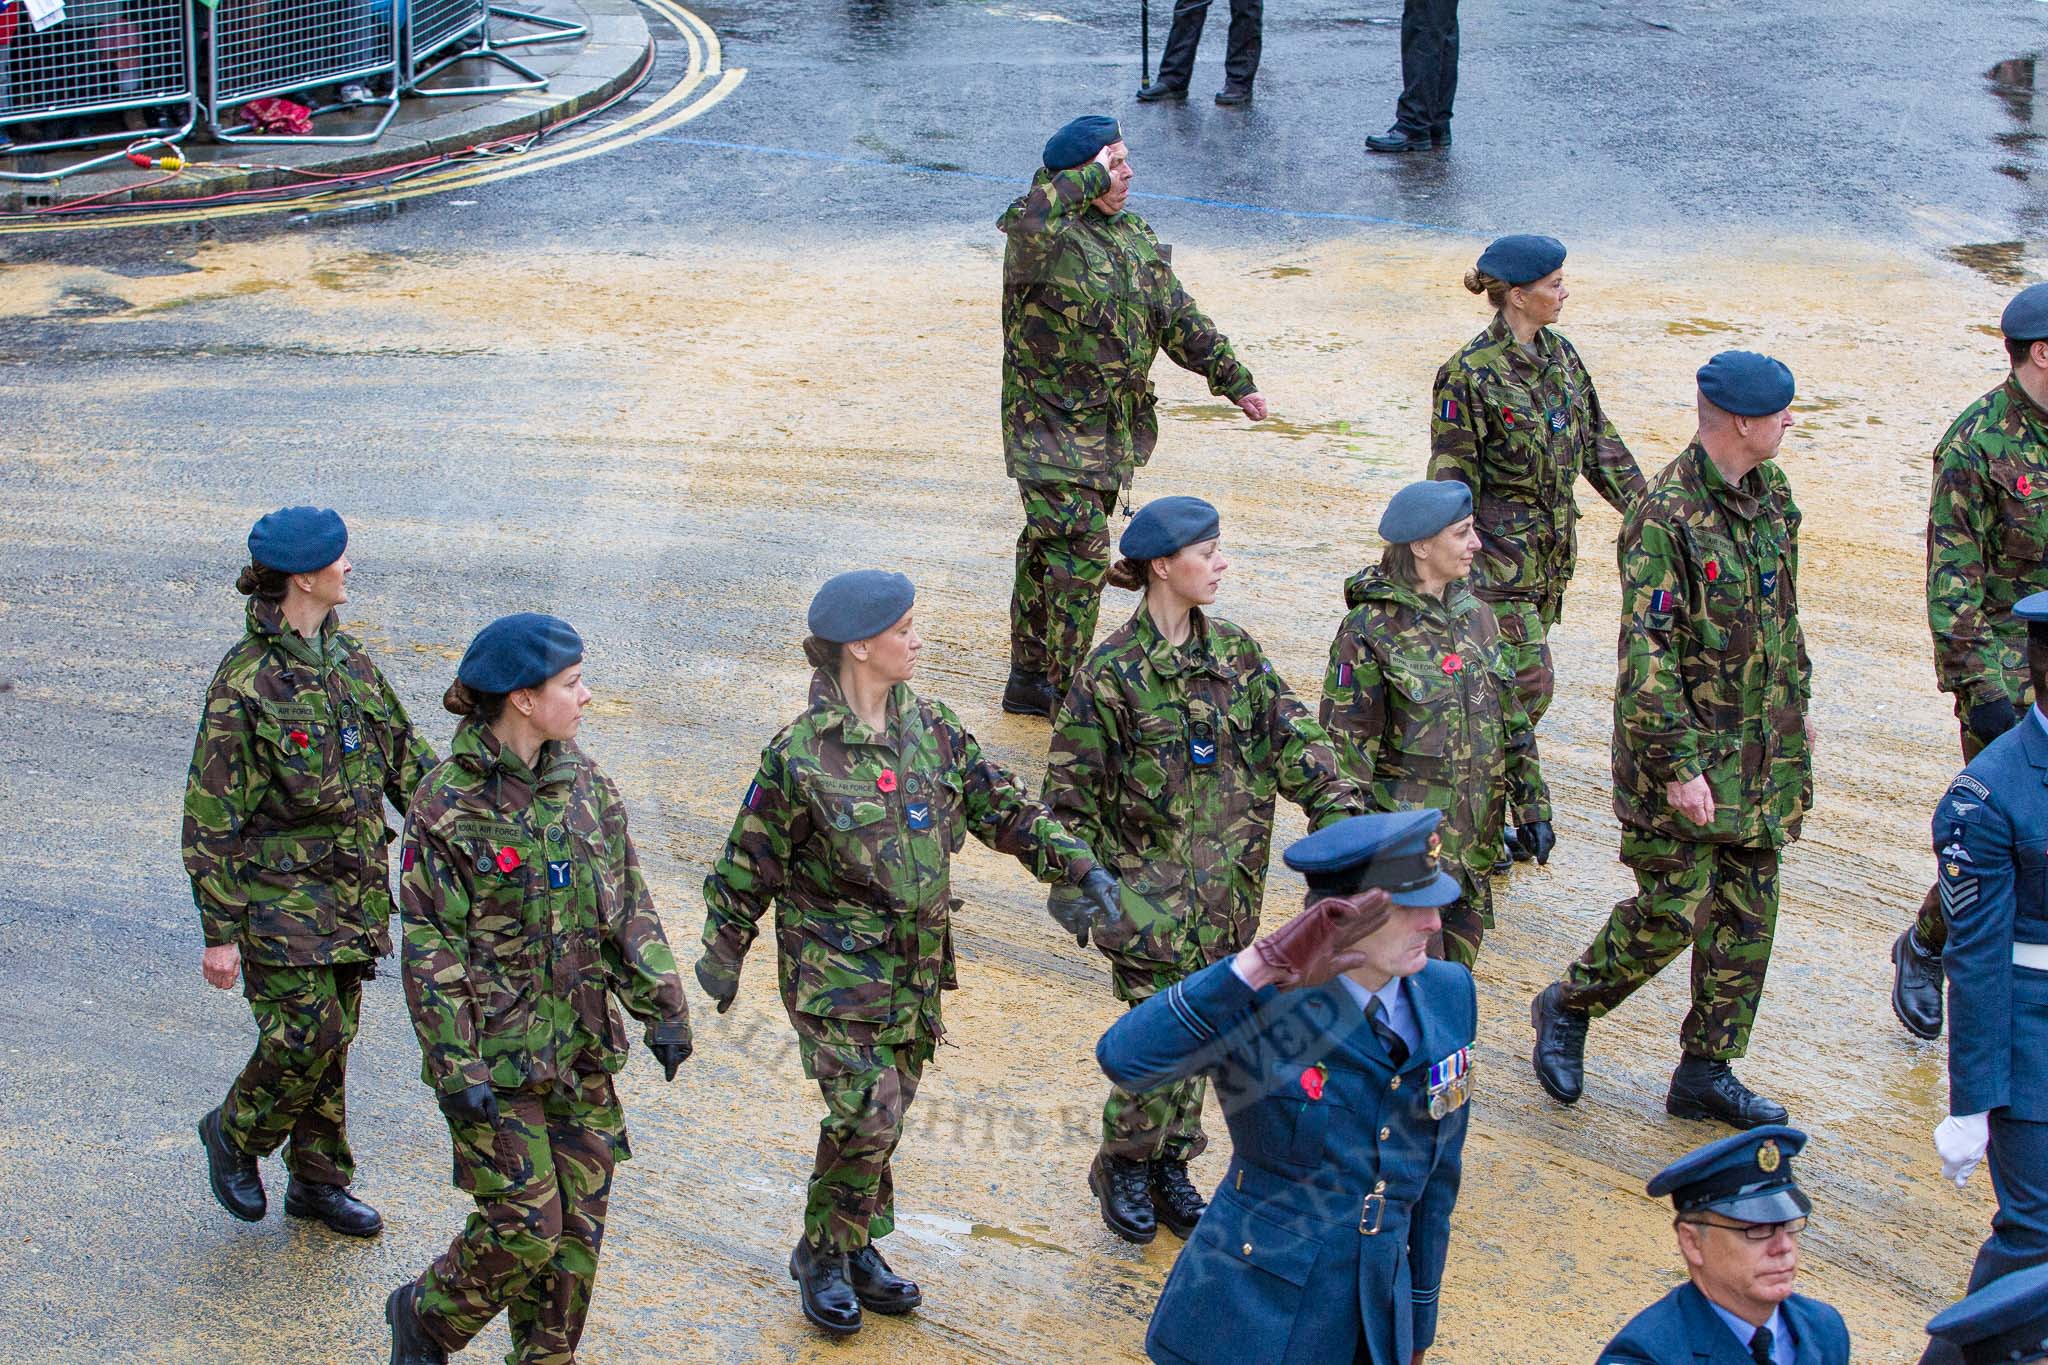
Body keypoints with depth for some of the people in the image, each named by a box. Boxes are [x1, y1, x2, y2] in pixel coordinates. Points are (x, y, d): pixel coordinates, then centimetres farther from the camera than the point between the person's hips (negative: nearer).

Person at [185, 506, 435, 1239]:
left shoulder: (347, 656, 6)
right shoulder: (244, 682, -16)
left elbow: (406, 757, 15)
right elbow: (211, 816, -14)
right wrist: (220, 931, -15)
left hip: (355, 886, 7)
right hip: (281, 892, -7)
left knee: (332, 1037, 12)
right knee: (304, 1034, -11)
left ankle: (318, 1180, 25)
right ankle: (234, 1135, 16)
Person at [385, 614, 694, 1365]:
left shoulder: (584, 784, 4)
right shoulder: (448, 804, -14)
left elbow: (629, 907, 10)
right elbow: (430, 946, -13)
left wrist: (662, 1007, 5)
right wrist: (456, 1068, -17)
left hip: (582, 1047, 6)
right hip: (495, 1051, -6)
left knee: (578, 1221, 9)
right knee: (524, 1225, -4)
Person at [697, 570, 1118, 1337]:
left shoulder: (930, 729, 2)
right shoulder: (800, 756, -15)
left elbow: (1002, 808, 8)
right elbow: (749, 864, -6)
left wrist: (1080, 869, -1)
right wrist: (723, 956, 0)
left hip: (916, 961, 6)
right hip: (834, 966, -6)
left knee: (887, 1111, 11)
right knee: (867, 1110, -12)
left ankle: (855, 1249, 28)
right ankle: (823, 1257, 8)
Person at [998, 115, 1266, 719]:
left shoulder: (1135, 238, 11)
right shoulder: (1047, 238, -16)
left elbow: (1179, 319, 17)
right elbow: (1027, 221, -43)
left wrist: (1235, 381, 14)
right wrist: (1088, 179, -29)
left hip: (1113, 429, 8)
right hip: (1054, 427, -8)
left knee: (1049, 549, 17)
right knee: (1080, 553, -11)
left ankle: (1030, 679, 27)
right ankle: (1067, 692, -2)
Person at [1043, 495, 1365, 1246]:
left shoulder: (1236, 655, 3)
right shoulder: (1111, 674, -13)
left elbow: (1295, 740, -1)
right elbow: (1072, 791, -7)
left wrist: (1341, 812, -14)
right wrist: (1076, 886, -8)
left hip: (1228, 888, 5)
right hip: (1151, 893, -5)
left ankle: (1169, 1163, 30)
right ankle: (1124, 1166, 18)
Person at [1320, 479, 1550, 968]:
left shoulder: (1473, 613, 8)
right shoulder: (1371, 630, -13)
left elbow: (1512, 721, 15)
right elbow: (1346, 745, -12)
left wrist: (1532, 807, 13)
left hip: (1474, 832, 7)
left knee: (1459, 955, 12)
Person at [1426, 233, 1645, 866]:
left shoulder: (1558, 355, 7)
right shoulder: (1471, 374, -16)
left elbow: (1597, 441, 15)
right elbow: (1452, 477, -14)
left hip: (1549, 547, 8)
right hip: (1499, 550, -8)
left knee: (1508, 683, 12)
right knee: (1529, 683, -10)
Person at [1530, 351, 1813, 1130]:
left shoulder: (1769, 493, 6)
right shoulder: (1667, 518, -21)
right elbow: (1646, 656, -22)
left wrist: (1798, 703, 23)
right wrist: (1677, 765, -23)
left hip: (1764, 747, 8)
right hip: (1689, 747, -8)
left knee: (1748, 912, 9)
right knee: (1674, 907, -4)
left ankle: (1706, 1074, 19)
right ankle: (1566, 1009, 21)